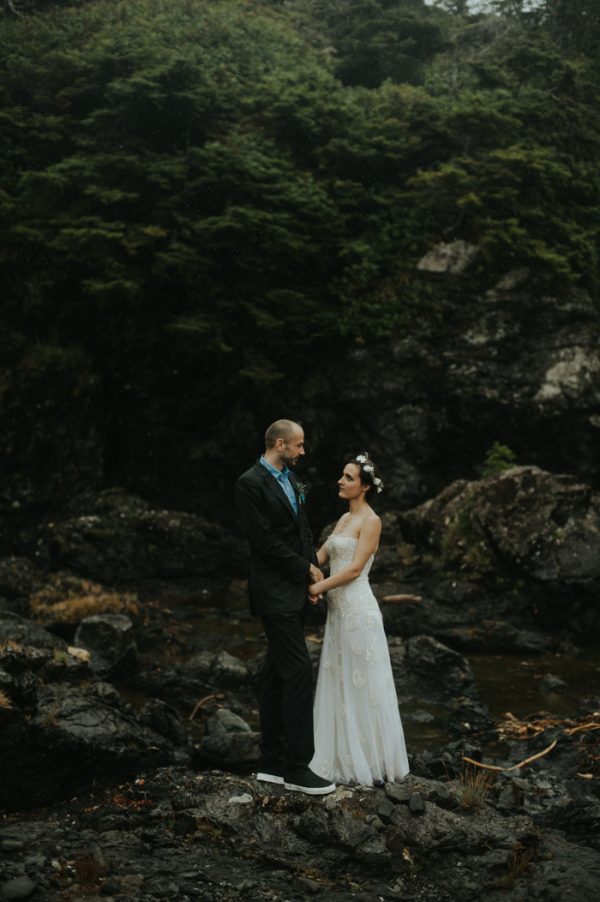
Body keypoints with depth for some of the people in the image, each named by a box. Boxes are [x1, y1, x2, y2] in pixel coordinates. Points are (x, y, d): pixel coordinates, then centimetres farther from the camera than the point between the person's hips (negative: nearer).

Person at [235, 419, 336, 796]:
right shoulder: (251, 483, -14)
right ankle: (297, 766, -4)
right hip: (276, 592, -9)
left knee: (277, 676, 11)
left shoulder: (290, 478, 14)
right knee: (300, 671, -10)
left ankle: (274, 763, 17)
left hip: (296, 590, 9)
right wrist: (307, 569, -9)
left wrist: (313, 570, 2)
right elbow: (266, 541, -17)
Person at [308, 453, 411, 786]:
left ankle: (370, 761, 9)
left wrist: (319, 587, -13)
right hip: (338, 610, 9)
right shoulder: (344, 519, 15)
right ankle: (346, 757, 19)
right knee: (338, 685, 11)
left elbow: (354, 569, -16)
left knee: (362, 686, -1)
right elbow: (320, 557, 11)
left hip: (358, 609, -8)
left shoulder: (371, 521, -10)